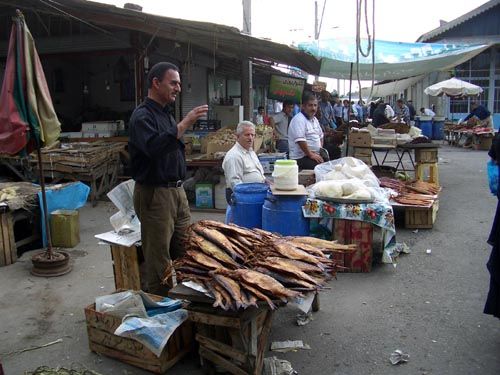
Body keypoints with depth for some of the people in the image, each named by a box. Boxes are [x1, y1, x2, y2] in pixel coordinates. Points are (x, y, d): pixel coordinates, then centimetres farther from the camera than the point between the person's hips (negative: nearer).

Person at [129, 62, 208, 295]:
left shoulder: (165, 114, 17)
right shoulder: (142, 116, -12)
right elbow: (154, 147, -31)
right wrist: (184, 124, -31)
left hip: (176, 191, 9)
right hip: (154, 194, -9)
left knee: (185, 253, 12)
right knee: (159, 262, -2)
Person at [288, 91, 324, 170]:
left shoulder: (314, 119, 18)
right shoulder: (299, 119, -12)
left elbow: (320, 136, 29)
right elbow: (300, 140, -21)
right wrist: (311, 155, -18)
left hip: (315, 155, 9)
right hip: (301, 158, -9)